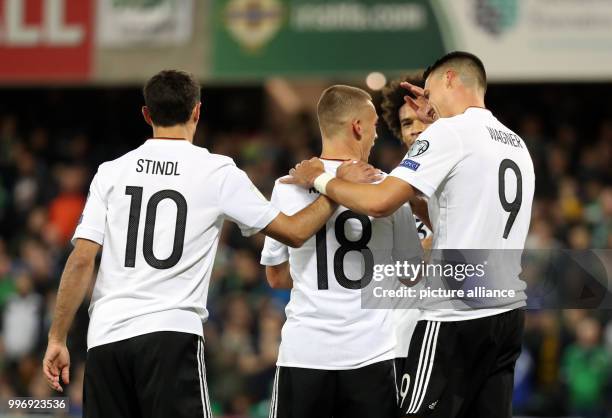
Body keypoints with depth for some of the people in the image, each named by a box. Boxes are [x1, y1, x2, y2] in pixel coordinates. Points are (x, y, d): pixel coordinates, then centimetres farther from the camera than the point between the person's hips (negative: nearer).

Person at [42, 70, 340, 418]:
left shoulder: (111, 172, 9)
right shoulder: (218, 172, 2)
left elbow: (82, 260, 2)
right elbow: (294, 232, 5)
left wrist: (58, 339, 6)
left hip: (105, 337, 4)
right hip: (172, 335, -3)